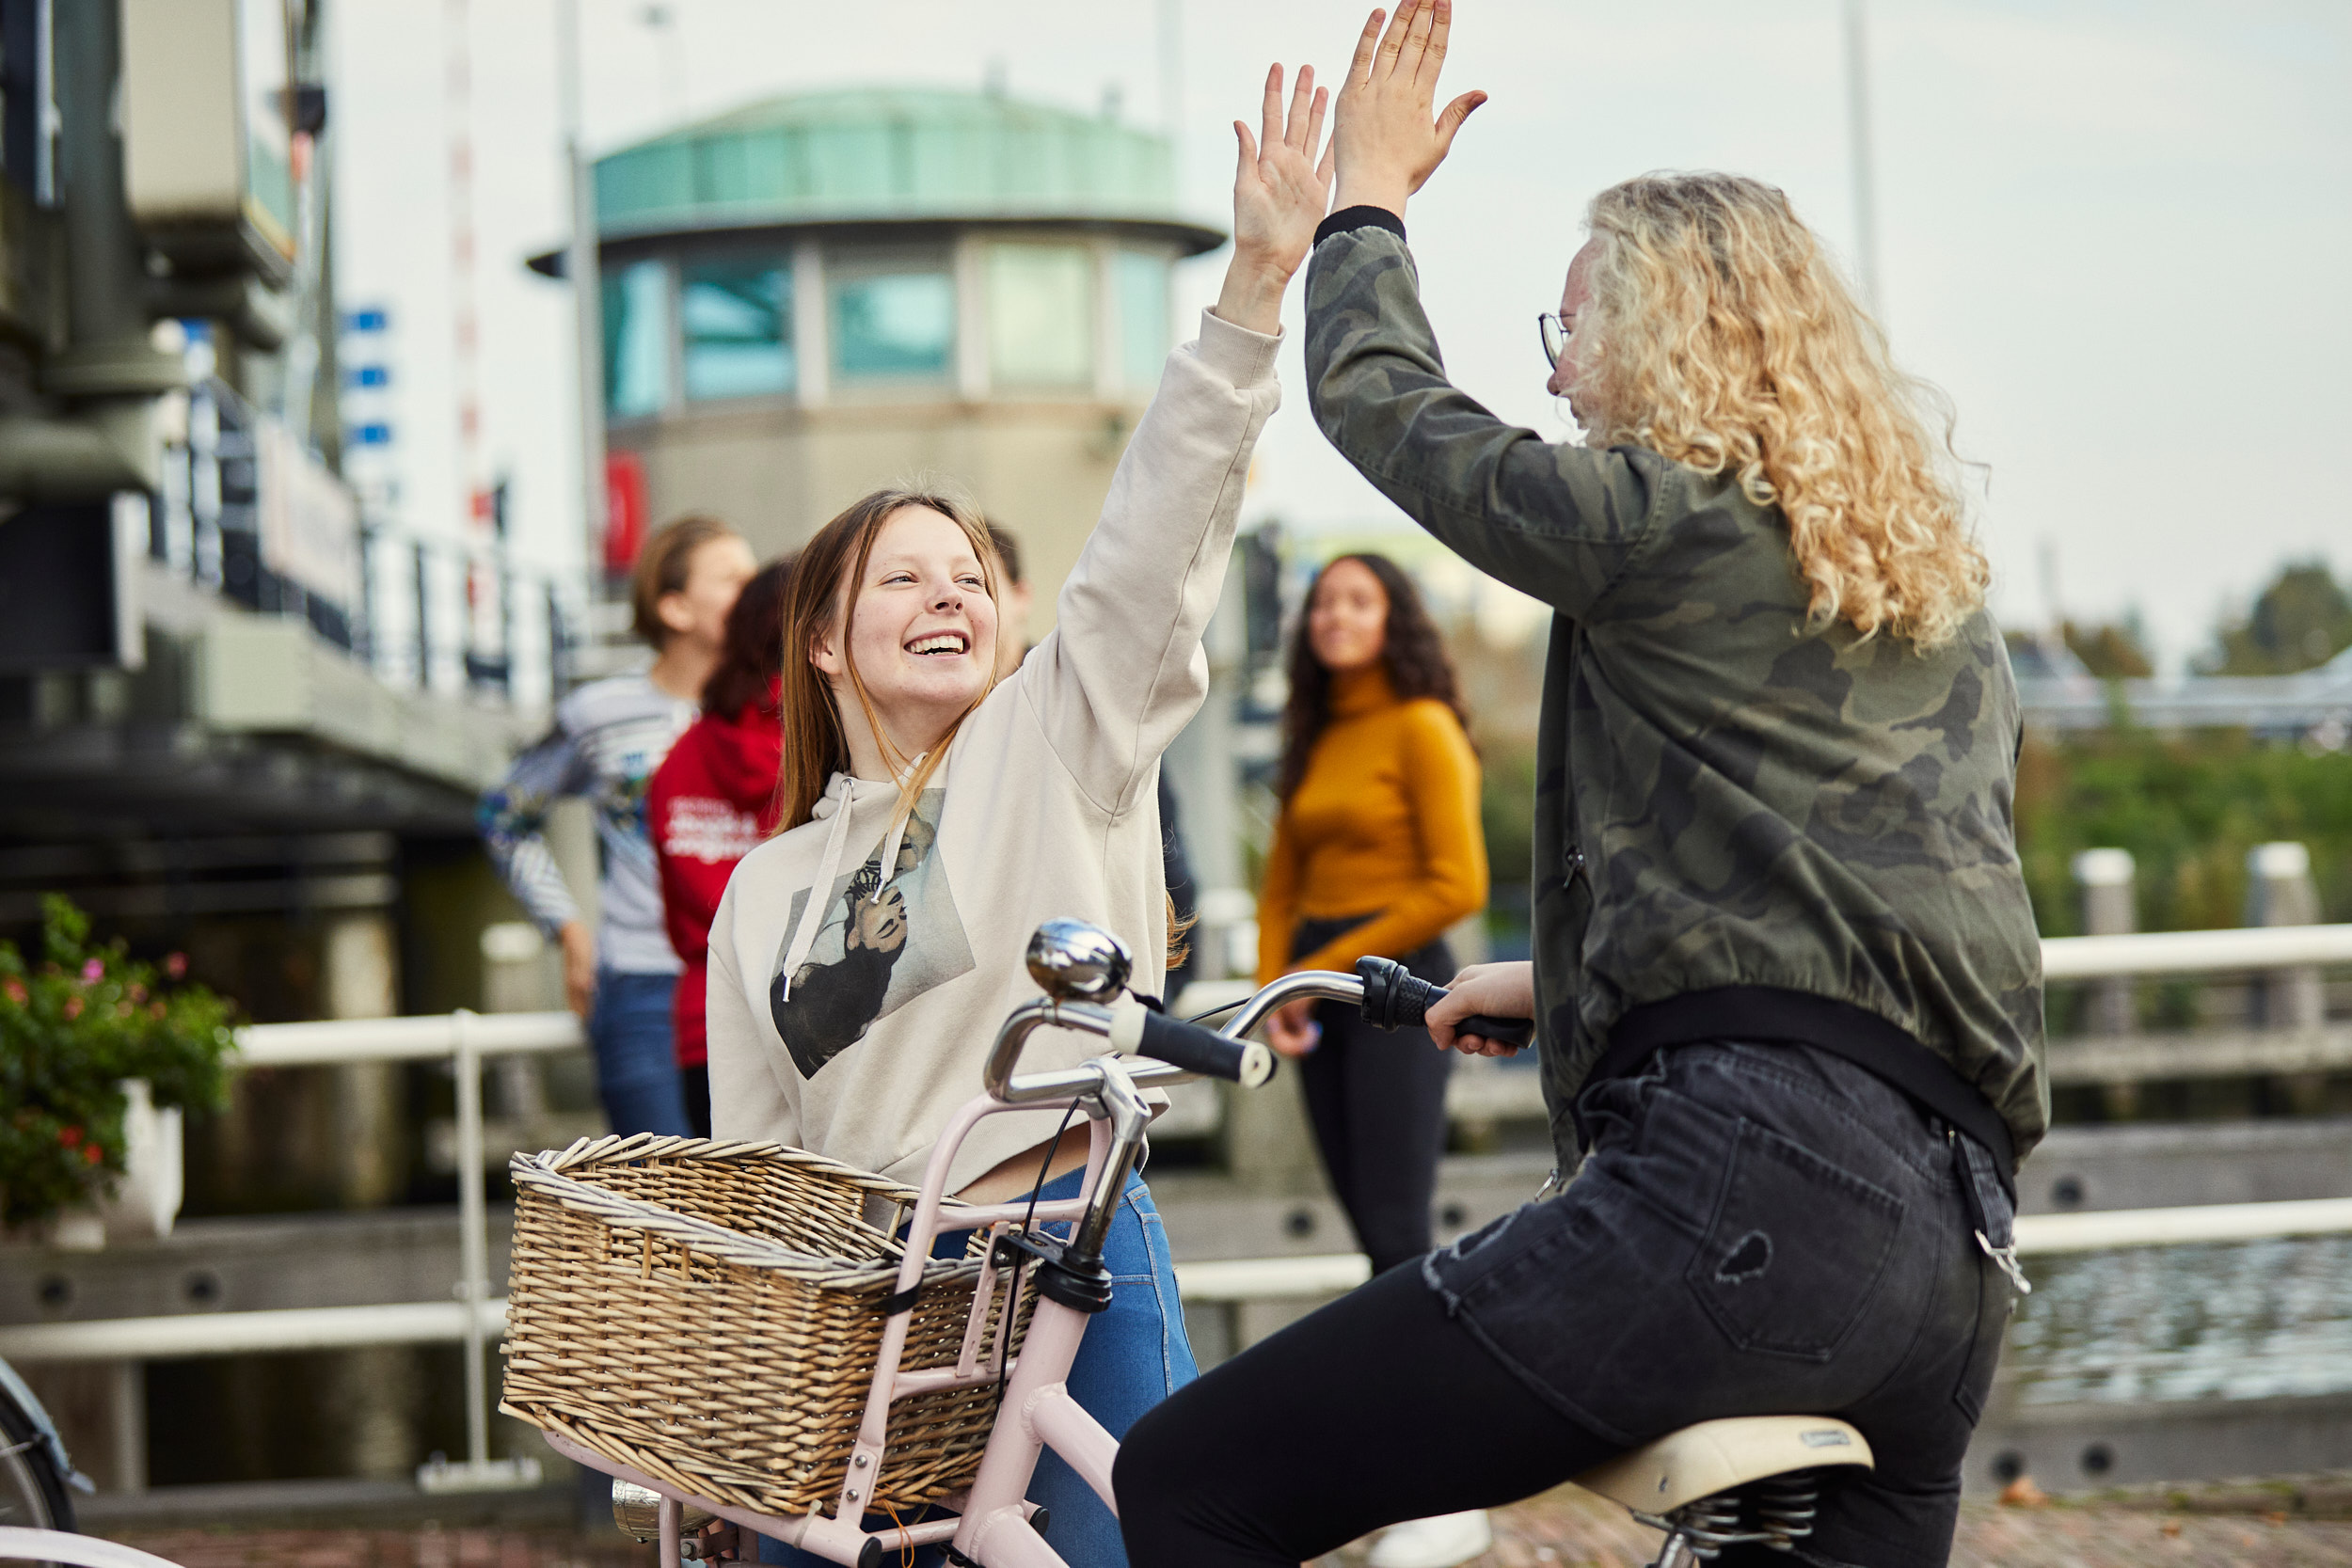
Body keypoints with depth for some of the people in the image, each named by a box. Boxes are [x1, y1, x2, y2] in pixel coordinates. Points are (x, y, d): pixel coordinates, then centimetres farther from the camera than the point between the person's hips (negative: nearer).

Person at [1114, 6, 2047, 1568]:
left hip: (1745, 1188, -9)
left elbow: (1378, 397, 13)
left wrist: (1365, 195, 30)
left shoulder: (1659, 519, -1)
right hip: (1961, 1255, 9)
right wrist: (1565, 980, 44)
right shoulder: (1946, 588, 24)